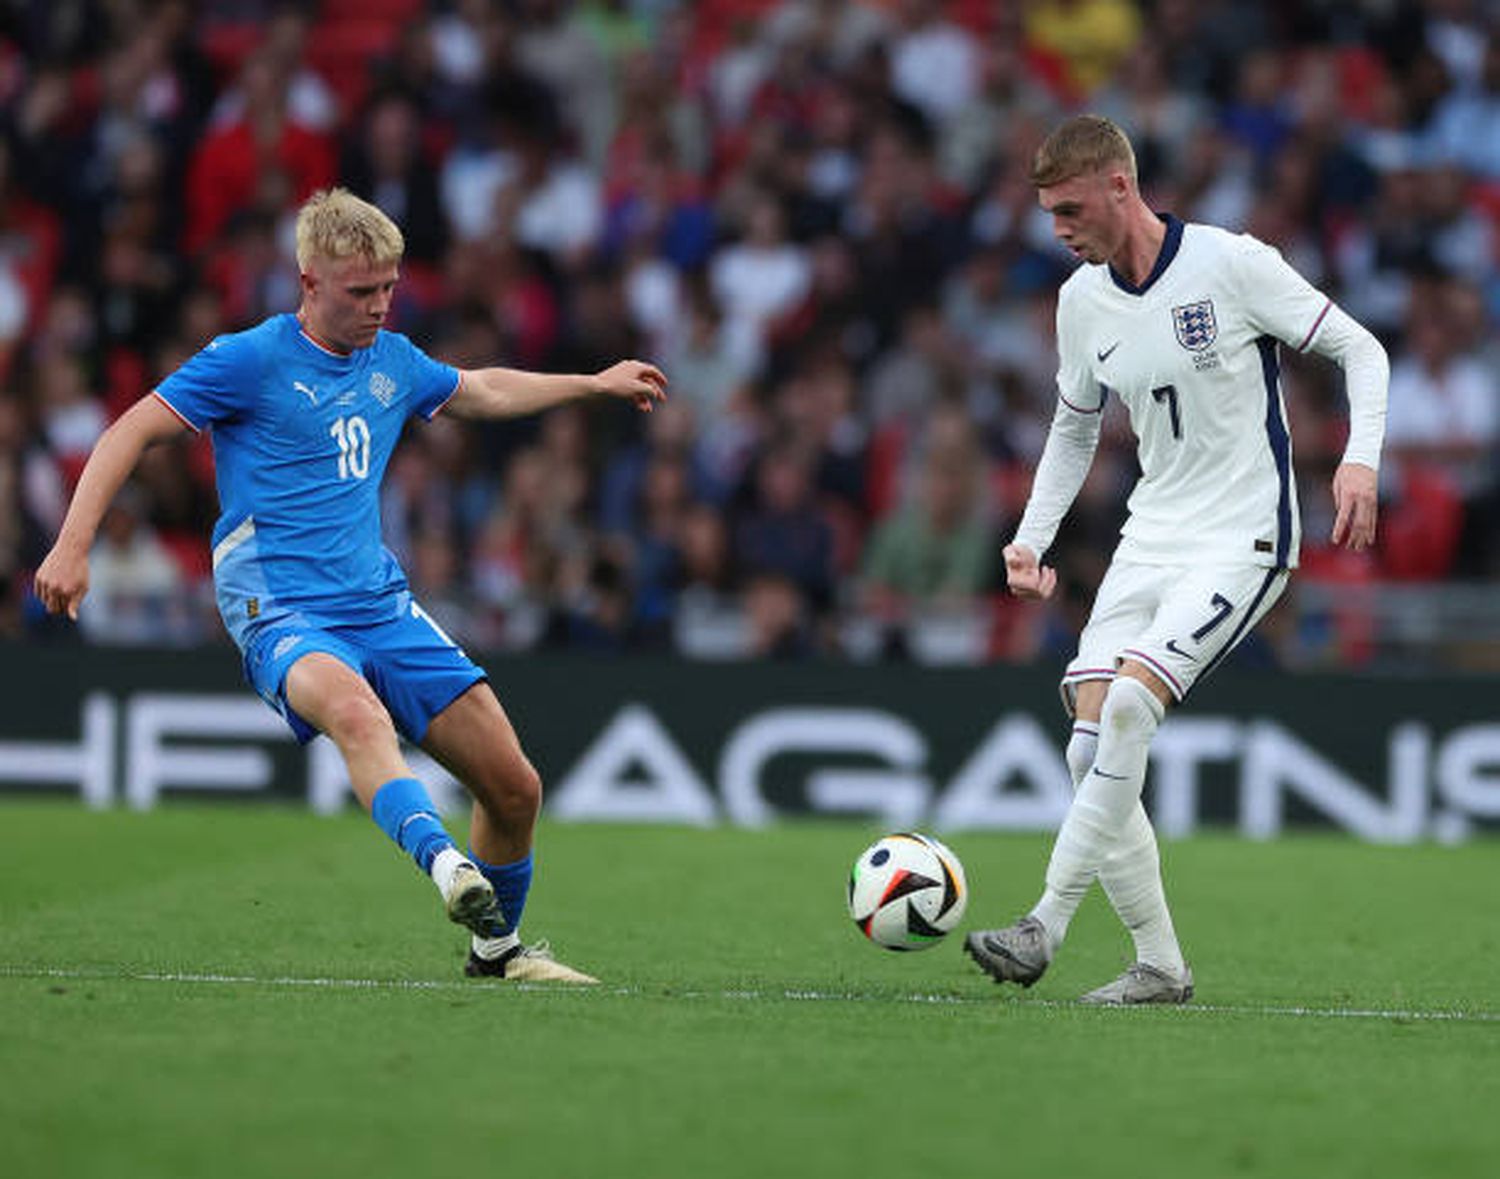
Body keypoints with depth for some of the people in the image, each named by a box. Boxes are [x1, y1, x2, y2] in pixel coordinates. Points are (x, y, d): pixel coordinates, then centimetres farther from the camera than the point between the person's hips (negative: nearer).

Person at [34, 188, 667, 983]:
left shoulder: (393, 362, 14)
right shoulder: (252, 360, -5)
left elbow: (481, 392, 36)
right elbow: (131, 433, -6)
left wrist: (596, 384, 41)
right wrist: (73, 545, -17)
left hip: (382, 607, 7)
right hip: (280, 611, -6)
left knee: (514, 787, -1)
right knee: (356, 710, -41)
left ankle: (497, 946, 22)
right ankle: (444, 865, -61)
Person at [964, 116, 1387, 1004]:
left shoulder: (1231, 265, -12)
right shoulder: (1082, 302, 6)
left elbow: (1361, 350, -5)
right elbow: (1075, 431, 22)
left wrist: (1361, 462, -20)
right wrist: (1033, 539, 11)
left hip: (1245, 539, -7)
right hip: (1150, 539, 7)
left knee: (1128, 706, -24)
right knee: (1092, 752, -7)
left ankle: (1045, 929, -25)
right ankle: (1160, 967, 2)